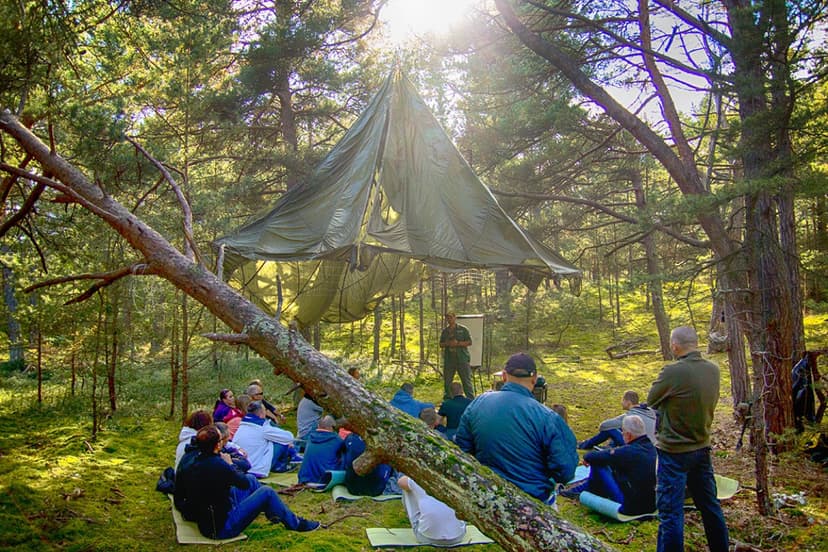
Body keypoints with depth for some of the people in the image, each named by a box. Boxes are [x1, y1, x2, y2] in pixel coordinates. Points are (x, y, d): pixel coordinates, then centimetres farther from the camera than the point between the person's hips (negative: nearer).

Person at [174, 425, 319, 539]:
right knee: (267, 492, 1)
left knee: (252, 480, 19)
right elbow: (244, 483, -11)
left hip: (204, 524, 8)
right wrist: (230, 465, 4)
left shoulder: (188, 465, -6)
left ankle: (273, 512, 40)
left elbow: (178, 501, 3)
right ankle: (295, 524, 19)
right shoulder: (218, 465, -28)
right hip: (223, 528, -8)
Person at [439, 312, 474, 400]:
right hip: (449, 359, 4)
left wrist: (458, 343, -13)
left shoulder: (463, 329, 3)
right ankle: (447, 399, 20)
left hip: (462, 359, -4)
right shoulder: (444, 331, 14)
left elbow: (469, 342, -1)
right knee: (447, 381, 8)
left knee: (466, 380, -4)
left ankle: (471, 399, 0)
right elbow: (441, 344, 16)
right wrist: (447, 344, -6)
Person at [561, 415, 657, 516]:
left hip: (630, 508, -8)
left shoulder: (629, 452, -23)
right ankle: (580, 489, 33)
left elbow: (593, 457, -15)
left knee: (598, 464, -4)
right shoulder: (652, 448, 2)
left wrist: (587, 457, 6)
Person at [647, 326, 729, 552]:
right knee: (710, 506, 21)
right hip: (702, 448, 7)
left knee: (671, 512, 1)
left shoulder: (672, 372, -22)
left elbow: (651, 400, -8)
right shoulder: (713, 370, -2)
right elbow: (710, 402, 9)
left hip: (674, 451, -7)